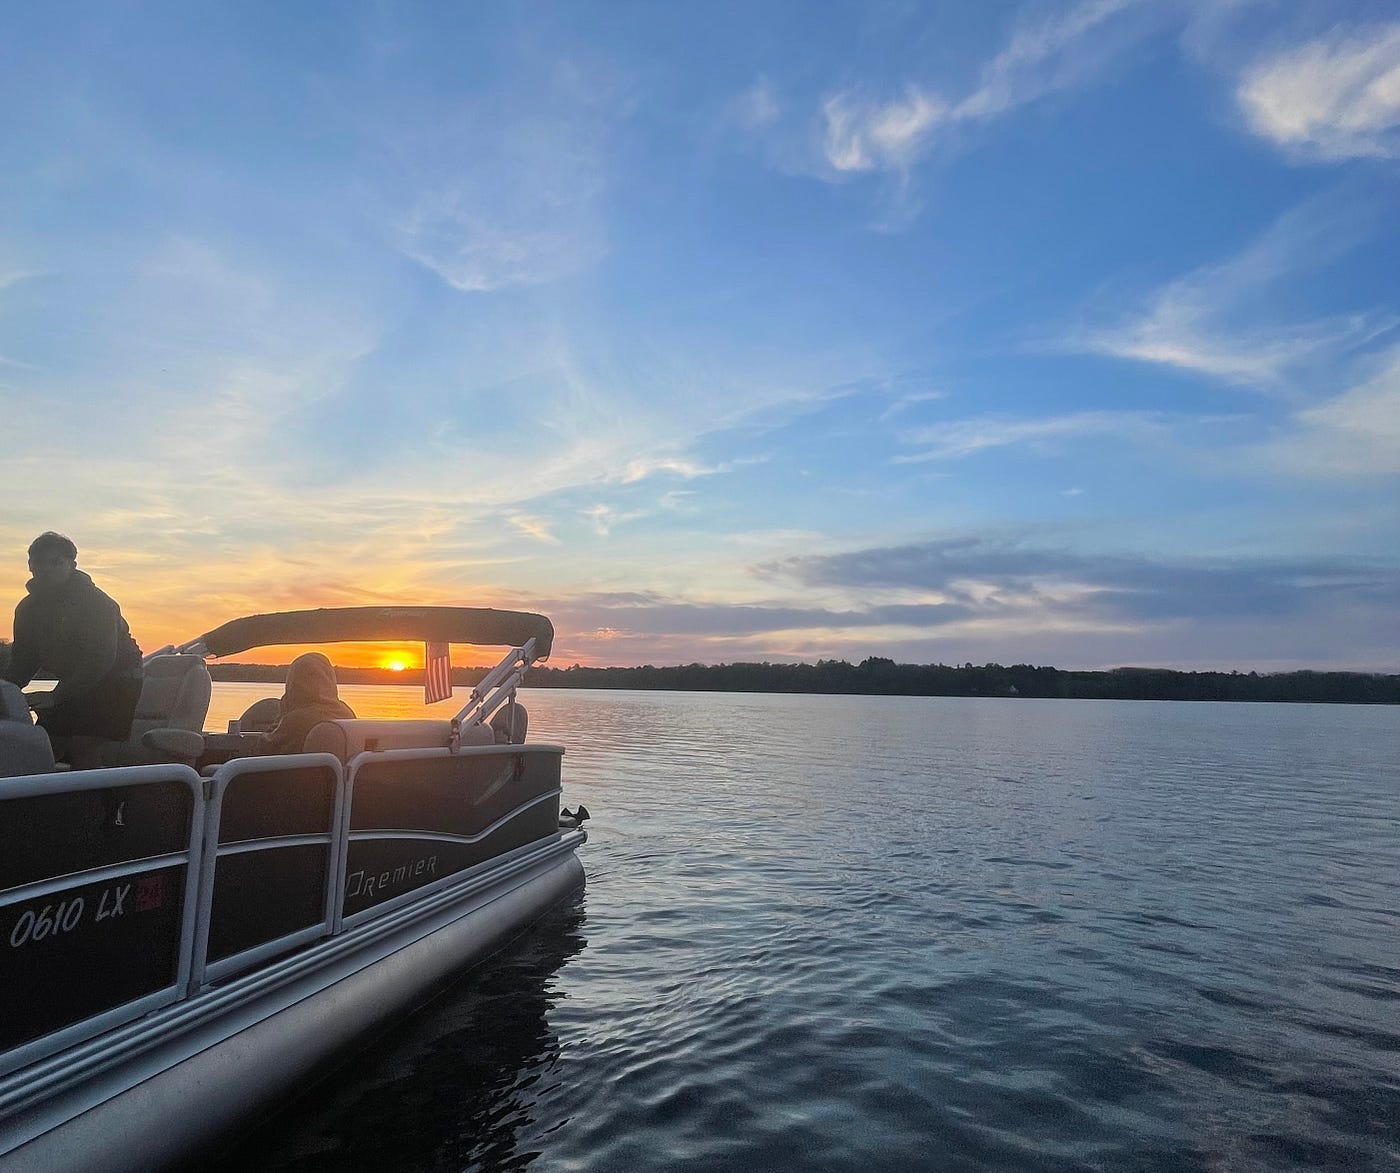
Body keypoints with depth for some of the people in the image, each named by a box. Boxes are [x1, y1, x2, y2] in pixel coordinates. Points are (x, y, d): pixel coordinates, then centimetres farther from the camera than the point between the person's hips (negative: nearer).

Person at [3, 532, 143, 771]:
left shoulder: (96, 602, -19)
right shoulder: (28, 608, 5)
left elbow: (100, 659, -26)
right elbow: (22, 660, 10)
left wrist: (56, 696, -29)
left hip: (115, 682, -7)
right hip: (72, 686, 7)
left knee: (84, 752, -16)